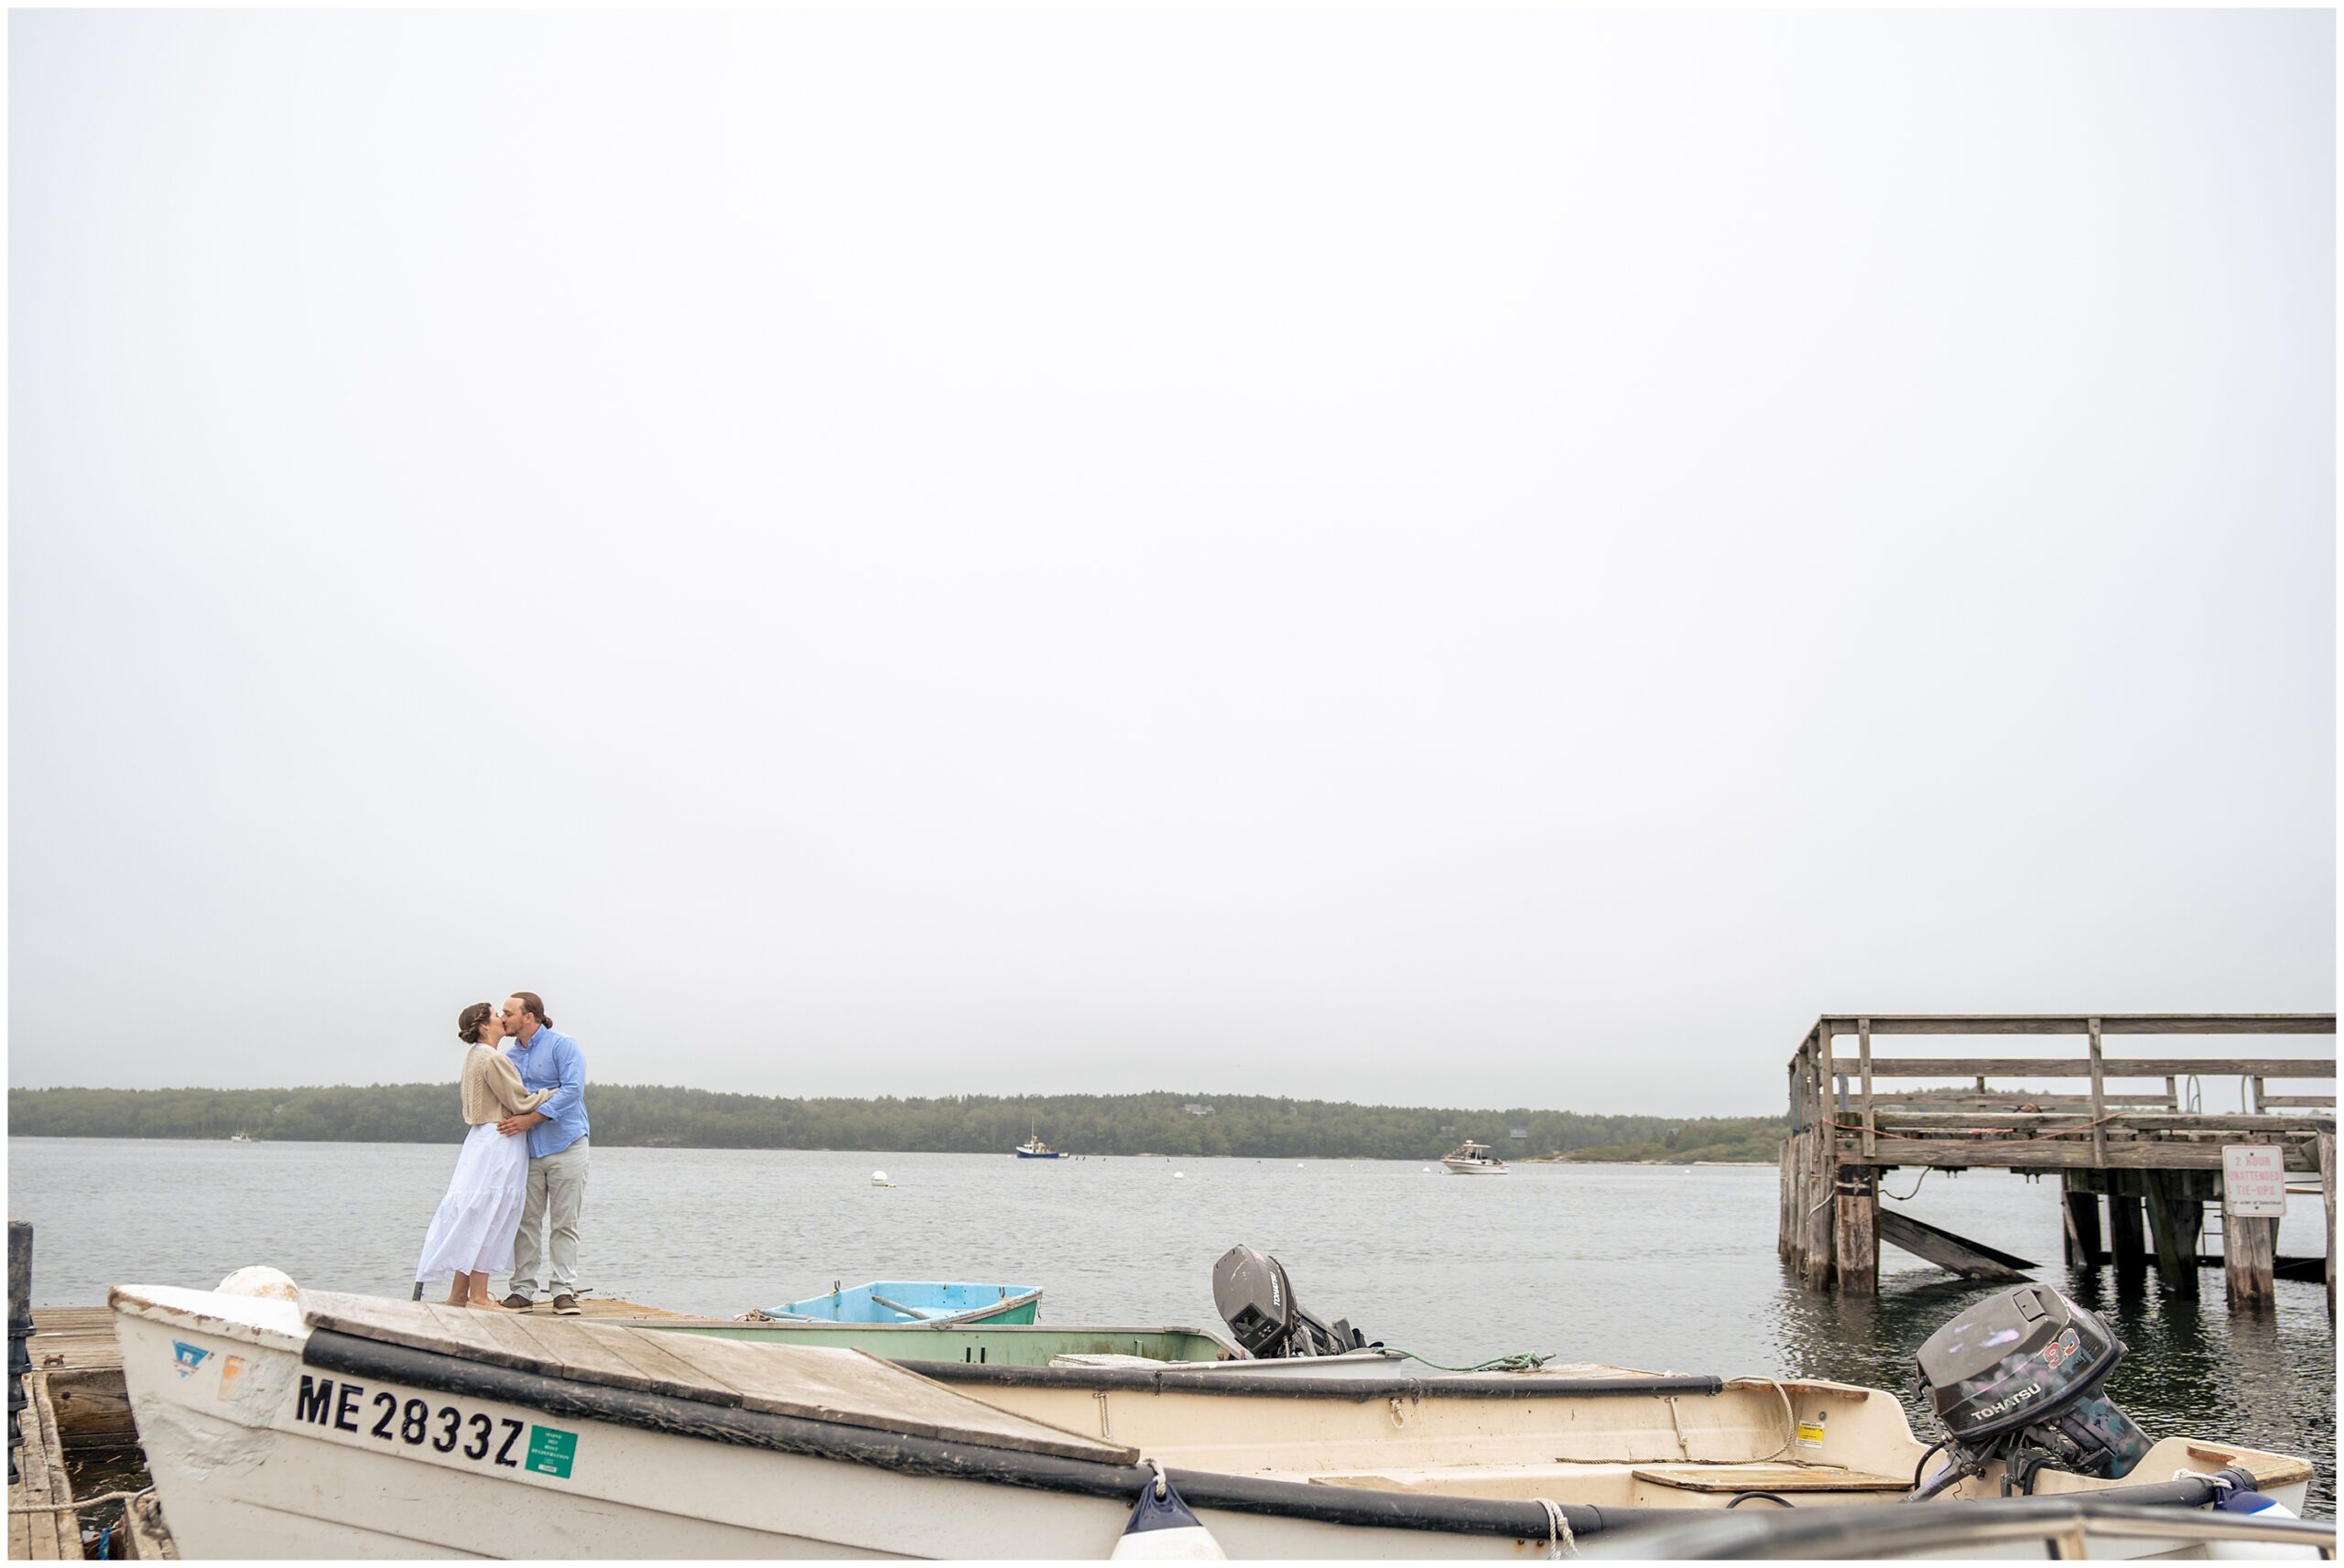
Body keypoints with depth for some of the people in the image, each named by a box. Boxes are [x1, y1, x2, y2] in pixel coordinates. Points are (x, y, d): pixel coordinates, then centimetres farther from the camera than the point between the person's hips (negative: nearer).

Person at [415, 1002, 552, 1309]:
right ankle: (478, 1296, -2)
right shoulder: (493, 1059, -15)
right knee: (488, 1216, -6)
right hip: (500, 1142, -10)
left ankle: (459, 1294, 16)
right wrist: (556, 1093, -4)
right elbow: (520, 1103, -15)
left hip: (481, 1140, 10)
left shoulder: (473, 1056, 14)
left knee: (473, 1215, 12)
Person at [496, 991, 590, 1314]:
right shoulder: (511, 1055, 15)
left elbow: (572, 1090, -16)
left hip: (565, 1146, -5)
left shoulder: (562, 1045, -5)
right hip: (527, 1150, 5)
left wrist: (531, 1118, -20)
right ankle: (522, 1290, 6)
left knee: (565, 1223, -2)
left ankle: (564, 1290, 2)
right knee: (526, 1221, 2)